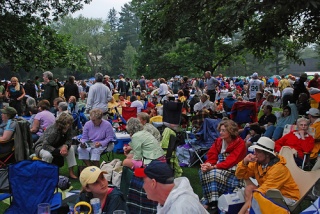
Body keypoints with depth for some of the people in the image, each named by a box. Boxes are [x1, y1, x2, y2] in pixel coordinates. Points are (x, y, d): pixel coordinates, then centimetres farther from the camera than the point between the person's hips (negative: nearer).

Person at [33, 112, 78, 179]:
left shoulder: (68, 129, -13)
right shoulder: (53, 131, -33)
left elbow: (69, 140, -8)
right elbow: (45, 145, -34)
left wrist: (66, 146, -33)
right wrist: (59, 152, -39)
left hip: (55, 146, 7)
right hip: (41, 146, -6)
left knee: (71, 149, -16)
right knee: (48, 155, -40)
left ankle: (71, 172, -9)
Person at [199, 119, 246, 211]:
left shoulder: (240, 144, -13)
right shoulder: (218, 141, 7)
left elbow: (230, 161, -23)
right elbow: (212, 156, 1)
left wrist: (213, 167, -30)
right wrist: (207, 164, -23)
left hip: (234, 172, -6)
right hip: (219, 169, 6)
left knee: (214, 173, -32)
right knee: (203, 171, -22)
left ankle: (212, 202, -28)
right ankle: (208, 200, -21)